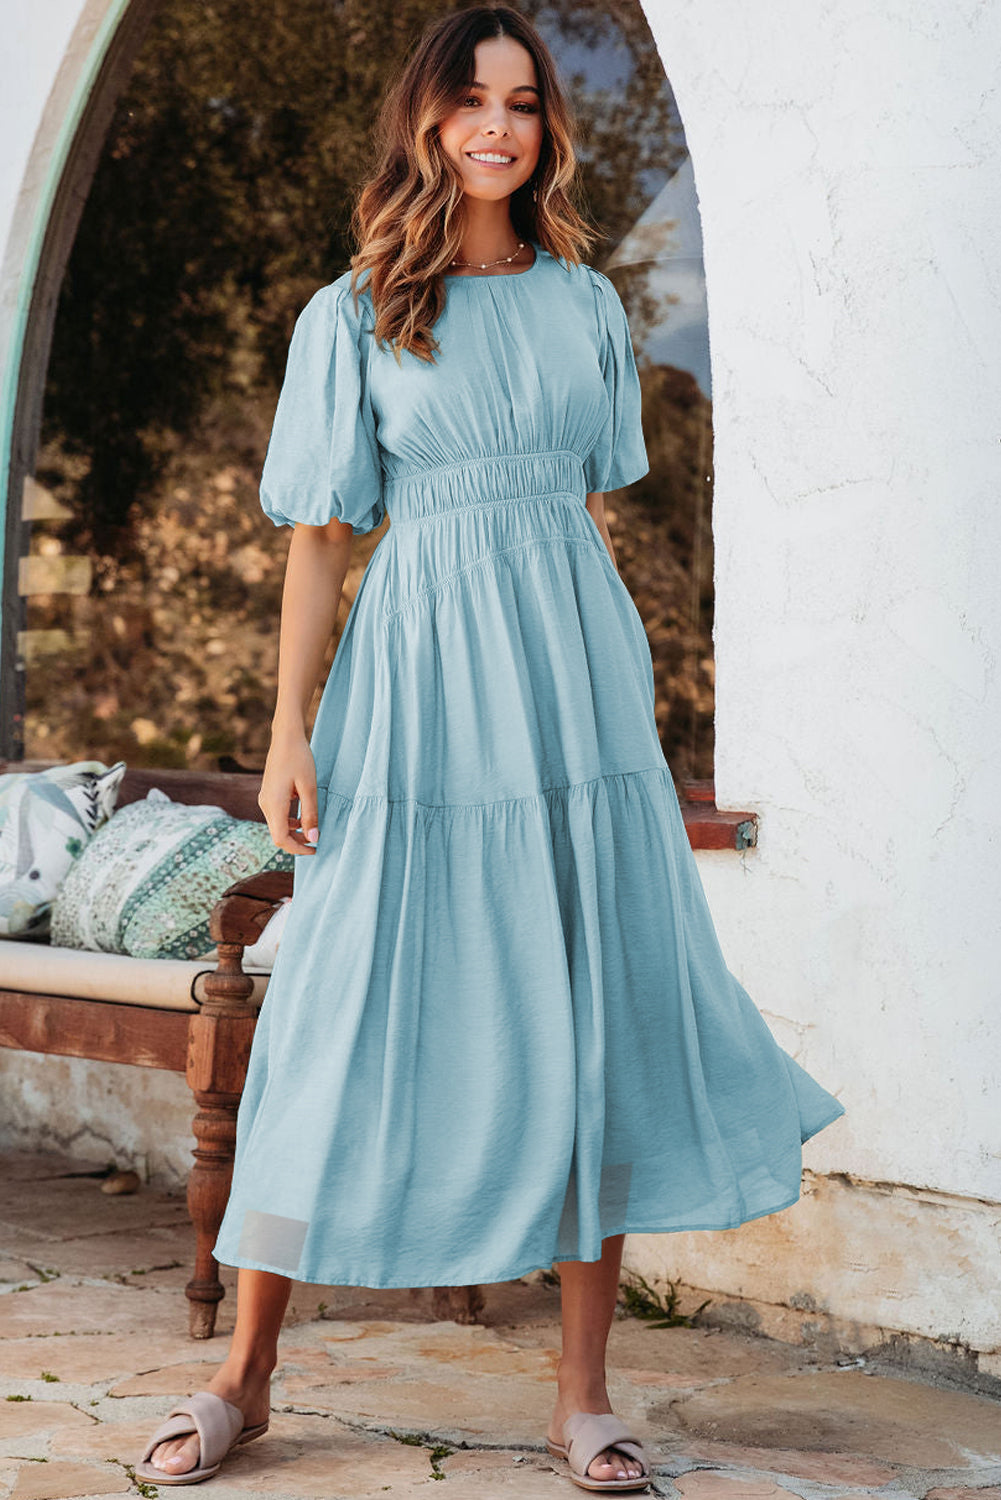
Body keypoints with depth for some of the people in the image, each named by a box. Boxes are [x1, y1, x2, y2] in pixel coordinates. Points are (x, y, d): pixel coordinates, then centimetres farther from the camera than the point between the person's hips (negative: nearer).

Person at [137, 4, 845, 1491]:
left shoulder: (585, 303, 12)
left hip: (574, 672, 3)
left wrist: (626, 690, 11)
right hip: (418, 671, -3)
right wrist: (289, 733, -5)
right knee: (356, 1017, -2)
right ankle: (245, 1376, 11)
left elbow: (594, 512, 16)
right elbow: (318, 537, 2)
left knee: (599, 1018, 0)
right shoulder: (351, 317, 3)